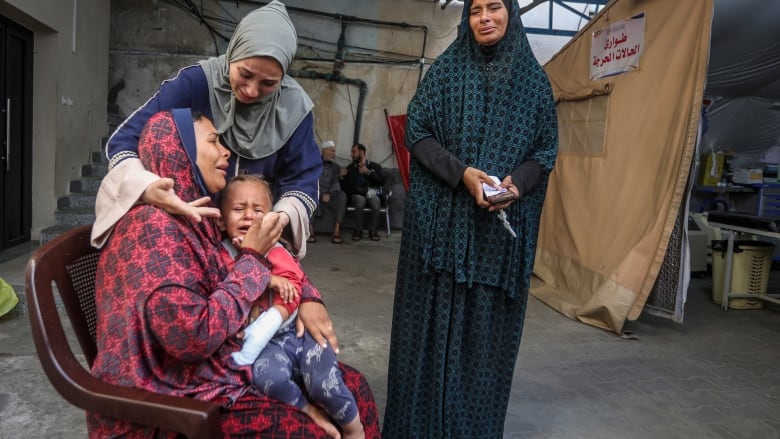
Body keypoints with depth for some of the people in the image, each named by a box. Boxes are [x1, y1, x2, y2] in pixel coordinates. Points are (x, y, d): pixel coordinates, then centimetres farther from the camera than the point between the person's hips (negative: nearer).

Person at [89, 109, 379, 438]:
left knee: (349, 384, 4)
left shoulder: (201, 216, 5)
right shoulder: (155, 223, -20)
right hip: (170, 402, -8)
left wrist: (307, 298, 0)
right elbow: (194, 337, -27)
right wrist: (252, 257, -19)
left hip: (218, 369, 8)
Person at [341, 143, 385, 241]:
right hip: (357, 195, 0)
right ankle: (358, 230, -23)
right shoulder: (350, 167, 17)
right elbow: (345, 185, 8)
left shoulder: (375, 166, 14)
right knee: (360, 200, -35)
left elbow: (381, 182, -1)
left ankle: (372, 230, -17)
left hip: (371, 194, 0)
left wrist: (368, 172, -8)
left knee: (376, 203, -34)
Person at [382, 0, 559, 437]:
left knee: (488, 322, 5)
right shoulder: (447, 69, 5)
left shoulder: (535, 80, 9)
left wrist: (517, 182, -13)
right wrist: (461, 172, -16)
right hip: (443, 217, -1)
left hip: (506, 221, 2)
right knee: (435, 316, 3)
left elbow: (546, 149, 8)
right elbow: (417, 130, -1)